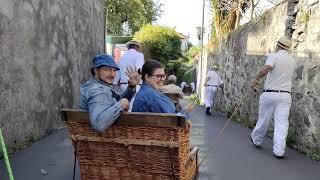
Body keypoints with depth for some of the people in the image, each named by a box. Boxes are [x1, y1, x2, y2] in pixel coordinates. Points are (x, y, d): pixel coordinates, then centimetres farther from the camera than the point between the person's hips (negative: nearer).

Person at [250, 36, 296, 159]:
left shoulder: (274, 56, -6)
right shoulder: (292, 60, 12)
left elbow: (266, 68, -26)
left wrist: (256, 79, -19)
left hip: (270, 93, -3)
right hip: (285, 95, 3)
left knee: (263, 120, 12)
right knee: (282, 123, 1)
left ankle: (256, 140, 32)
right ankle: (279, 151, -2)